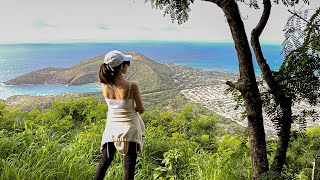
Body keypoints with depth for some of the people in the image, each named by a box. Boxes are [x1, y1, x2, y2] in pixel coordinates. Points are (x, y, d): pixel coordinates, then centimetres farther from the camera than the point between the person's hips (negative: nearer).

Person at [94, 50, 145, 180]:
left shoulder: (104, 85, -10)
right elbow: (140, 109, -8)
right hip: (129, 127, -4)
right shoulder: (132, 86, -23)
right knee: (129, 164, 11)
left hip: (112, 126, 4)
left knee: (105, 160, 19)